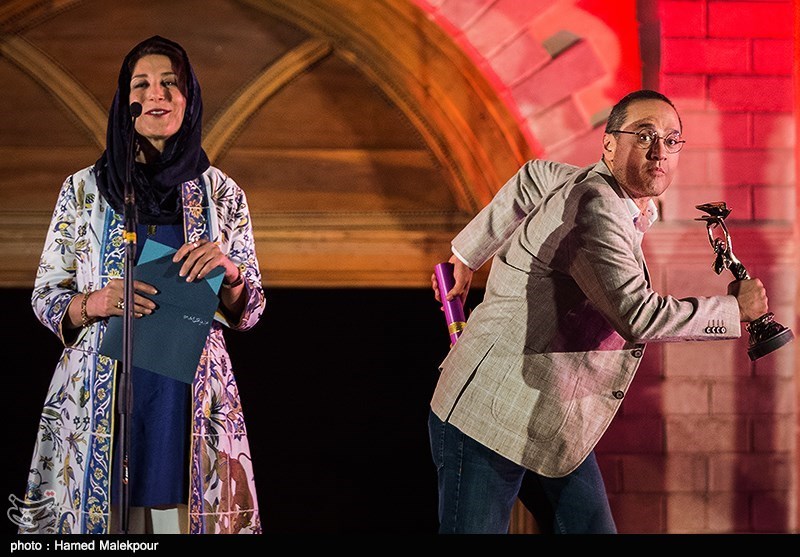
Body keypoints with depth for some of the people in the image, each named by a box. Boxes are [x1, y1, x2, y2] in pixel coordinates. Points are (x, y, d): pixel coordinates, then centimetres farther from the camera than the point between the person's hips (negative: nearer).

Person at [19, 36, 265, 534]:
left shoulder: (222, 194, 7)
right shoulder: (84, 189, 5)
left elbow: (249, 313, 9)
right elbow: (45, 297, 7)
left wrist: (228, 270, -11)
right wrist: (95, 302, -13)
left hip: (192, 399, 1)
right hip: (98, 399, 0)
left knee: (189, 520, -2)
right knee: (97, 521, -1)